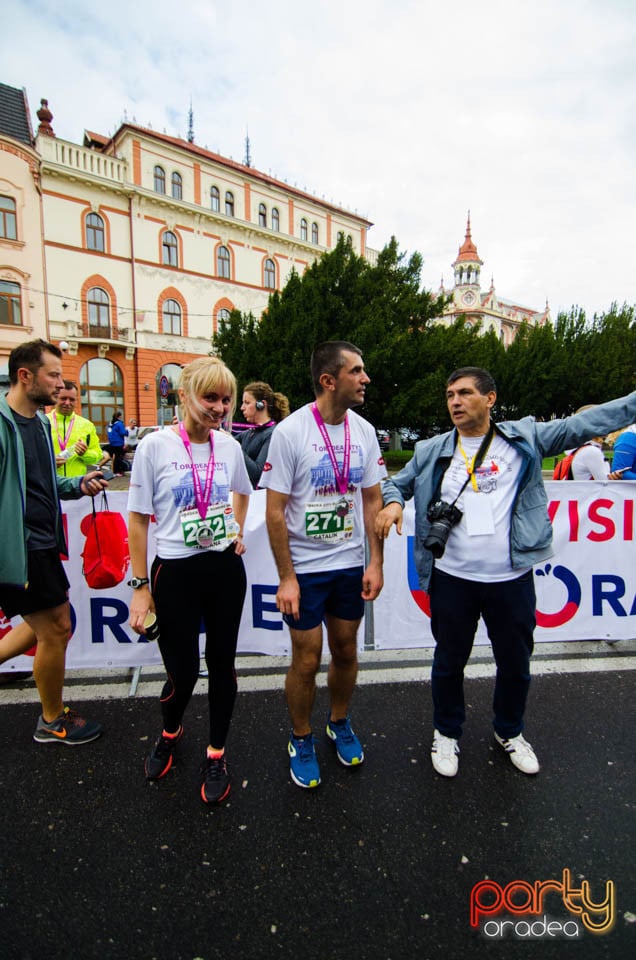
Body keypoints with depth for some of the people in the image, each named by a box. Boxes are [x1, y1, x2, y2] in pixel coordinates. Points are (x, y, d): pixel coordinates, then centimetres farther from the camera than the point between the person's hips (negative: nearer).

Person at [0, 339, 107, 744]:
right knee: (56, 628, 4)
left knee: (48, 623, 20)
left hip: (43, 543, 9)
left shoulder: (40, 422, 11)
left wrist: (78, 485, 2)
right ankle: (53, 721, 26)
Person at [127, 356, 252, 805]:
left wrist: (238, 532, 9)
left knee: (222, 664, 12)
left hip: (226, 569, 3)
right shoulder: (155, 446, -10)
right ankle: (170, 732, 42)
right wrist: (141, 585, -6)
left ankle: (217, 754, 36)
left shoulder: (230, 445, 0)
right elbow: (138, 519, -6)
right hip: (175, 571, -3)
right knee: (183, 673, 6)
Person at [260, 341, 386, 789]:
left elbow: (372, 501, 5)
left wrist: (375, 563, 1)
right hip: (305, 568, -4)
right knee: (307, 660, 7)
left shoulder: (364, 431, -1)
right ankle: (301, 739, 34)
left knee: (346, 651, 18)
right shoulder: (290, 431, -15)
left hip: (350, 565, 4)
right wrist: (286, 578, -13)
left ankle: (340, 723, 44)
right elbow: (275, 511, -13)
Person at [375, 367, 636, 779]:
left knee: (516, 661, 19)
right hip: (451, 578, 0)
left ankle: (510, 732, 47)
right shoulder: (431, 451, 3)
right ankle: (447, 733, 42)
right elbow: (398, 483, 10)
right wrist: (393, 502, -11)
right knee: (449, 661, 16)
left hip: (512, 578, 1)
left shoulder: (524, 437, 0)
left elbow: (587, 423, -1)